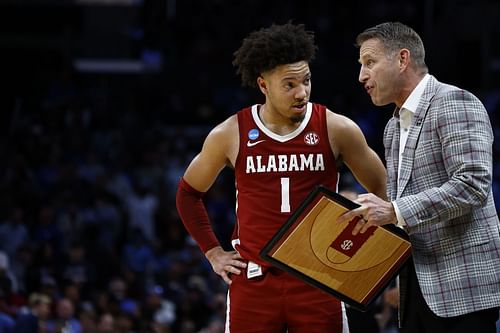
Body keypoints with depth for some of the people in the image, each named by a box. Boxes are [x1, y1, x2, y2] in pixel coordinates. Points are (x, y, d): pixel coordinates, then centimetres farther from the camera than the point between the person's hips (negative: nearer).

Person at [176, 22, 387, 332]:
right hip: (254, 281, 1)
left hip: (318, 282, 0)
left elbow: (383, 190, 11)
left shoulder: (336, 129, -3)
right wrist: (213, 253, 10)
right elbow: (189, 192, 17)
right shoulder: (230, 135, -1)